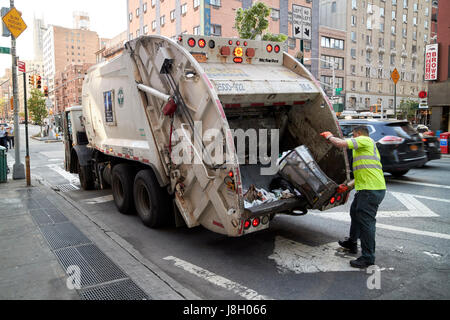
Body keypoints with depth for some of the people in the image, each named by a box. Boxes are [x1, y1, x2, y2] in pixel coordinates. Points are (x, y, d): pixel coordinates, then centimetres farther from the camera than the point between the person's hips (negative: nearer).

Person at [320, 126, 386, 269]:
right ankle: (352, 243, 42)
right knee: (355, 212, 24)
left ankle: (368, 257, 0)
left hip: (371, 189, -11)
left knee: (366, 220, -7)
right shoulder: (368, 147, 27)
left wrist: (330, 136, 3)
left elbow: (341, 143, -16)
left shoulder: (365, 140, -4)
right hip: (367, 188, 11)